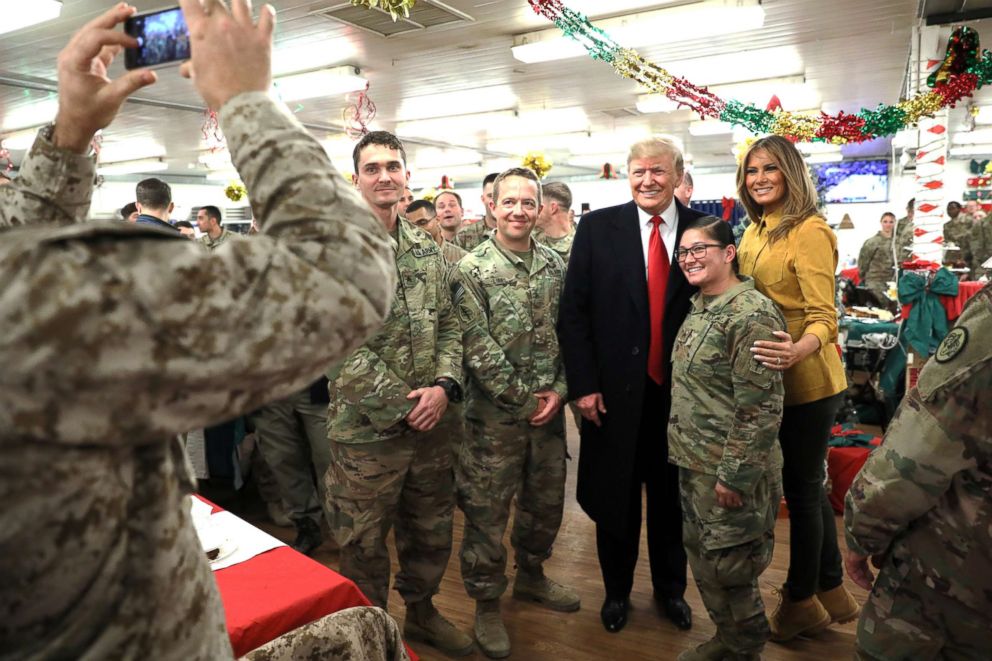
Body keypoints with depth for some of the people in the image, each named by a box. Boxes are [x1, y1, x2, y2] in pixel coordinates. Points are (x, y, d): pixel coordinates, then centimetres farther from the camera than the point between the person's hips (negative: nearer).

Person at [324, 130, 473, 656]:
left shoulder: (427, 250, 8)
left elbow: (447, 325, 9)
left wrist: (444, 387, -8)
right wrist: (403, 405, -16)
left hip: (430, 423, 6)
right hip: (365, 429, -5)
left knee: (431, 532, 20)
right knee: (364, 545, 12)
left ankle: (421, 612, 44)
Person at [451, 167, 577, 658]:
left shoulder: (555, 264, 5)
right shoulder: (471, 269, -9)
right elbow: (477, 346, -14)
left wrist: (559, 391, -6)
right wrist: (522, 397, -12)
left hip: (549, 410, 5)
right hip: (495, 414, -4)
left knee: (546, 501, 18)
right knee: (487, 512, 6)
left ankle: (530, 575, 43)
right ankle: (487, 604, 25)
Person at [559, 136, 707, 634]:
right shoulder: (598, 227, -3)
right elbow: (573, 311, -4)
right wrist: (583, 384, -9)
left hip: (680, 389, 1)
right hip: (615, 389, -1)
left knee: (672, 494, 16)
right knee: (616, 495, 14)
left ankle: (670, 587, 38)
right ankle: (617, 590, 35)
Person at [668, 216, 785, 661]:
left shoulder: (752, 315, -20)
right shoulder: (700, 307, 8)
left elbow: (760, 408, -22)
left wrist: (733, 475, -20)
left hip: (730, 471, -8)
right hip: (694, 462, 9)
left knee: (729, 569, 7)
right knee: (702, 559, 20)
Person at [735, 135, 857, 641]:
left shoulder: (809, 230, -17)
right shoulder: (755, 231, 8)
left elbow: (824, 317, -23)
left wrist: (799, 350, -42)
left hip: (805, 380, -8)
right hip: (771, 378, 8)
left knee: (800, 487, 6)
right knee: (807, 484, 18)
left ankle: (802, 601, 26)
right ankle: (832, 591, 36)